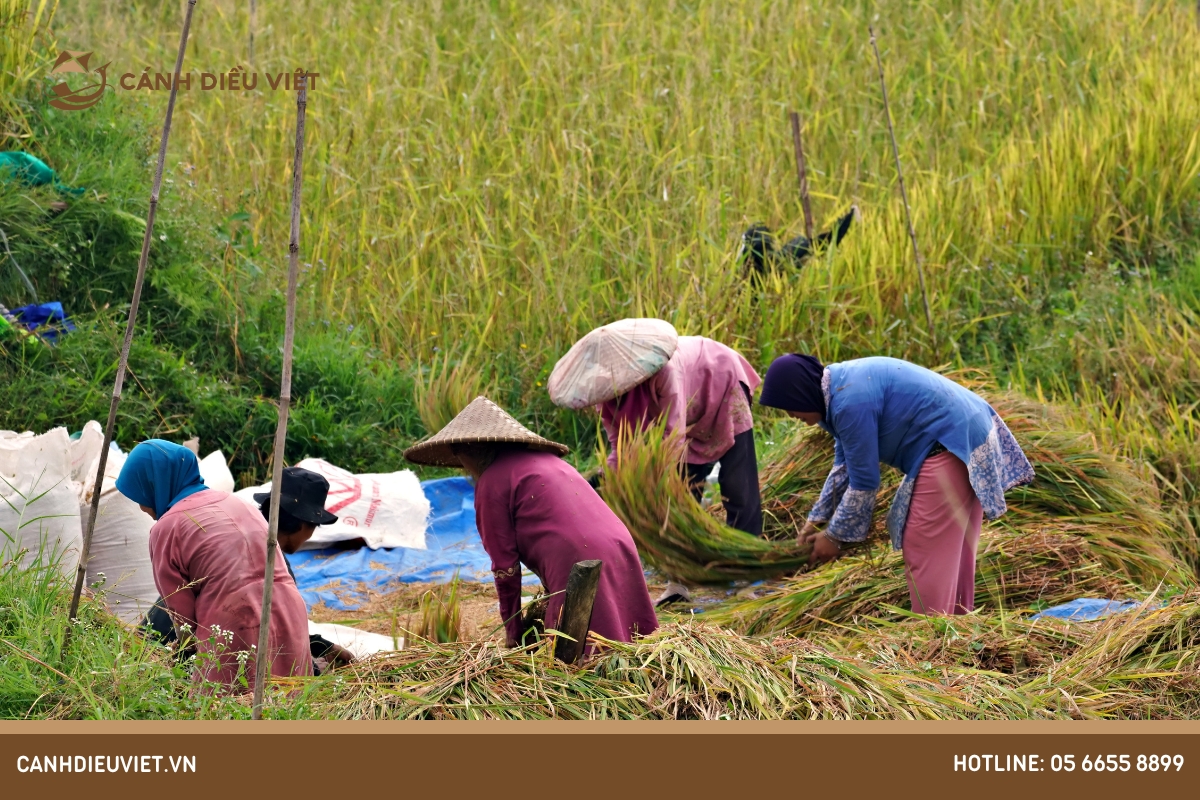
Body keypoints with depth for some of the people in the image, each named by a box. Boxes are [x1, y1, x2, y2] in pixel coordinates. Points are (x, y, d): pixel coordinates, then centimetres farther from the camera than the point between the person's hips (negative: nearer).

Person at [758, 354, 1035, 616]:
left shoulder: (851, 403, -23)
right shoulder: (841, 382, 8)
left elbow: (863, 482, -16)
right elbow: (844, 464, 19)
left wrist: (835, 536, -4)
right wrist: (817, 518, 17)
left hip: (949, 445, -11)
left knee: (926, 549, -4)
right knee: (952, 547, 19)